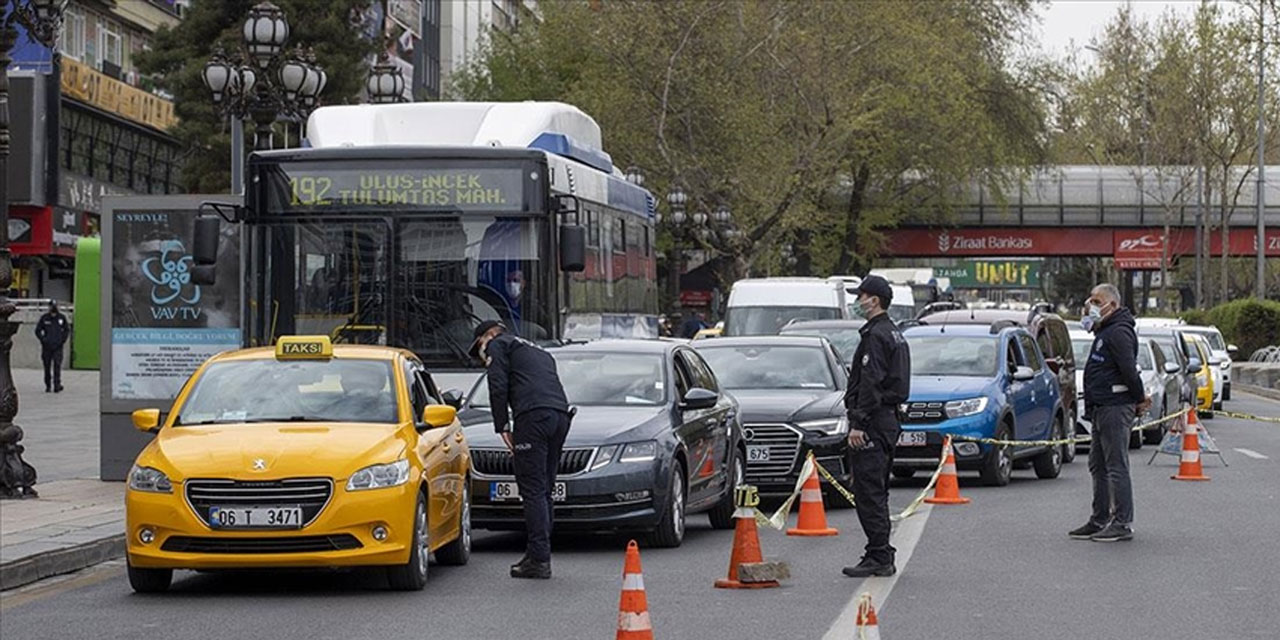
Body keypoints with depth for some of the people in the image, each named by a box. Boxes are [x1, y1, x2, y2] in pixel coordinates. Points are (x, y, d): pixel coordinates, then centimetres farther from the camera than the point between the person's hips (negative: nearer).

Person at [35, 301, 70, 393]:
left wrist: (63, 340, 2)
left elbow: (67, 330, 14)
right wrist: (43, 340, -5)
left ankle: (57, 385, -8)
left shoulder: (62, 318, 6)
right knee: (47, 367, 4)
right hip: (47, 347, 0)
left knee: (57, 365, -9)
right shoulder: (44, 318, 3)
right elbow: (38, 330, 7)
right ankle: (48, 386, 12)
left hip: (57, 347, 0)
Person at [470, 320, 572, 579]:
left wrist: (503, 426, 1)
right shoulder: (538, 352, 36)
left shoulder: (498, 345, 13)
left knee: (533, 491, -9)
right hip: (561, 415, 8)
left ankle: (539, 559, -13)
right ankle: (539, 555, 12)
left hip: (534, 416, -8)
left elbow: (498, 387, 0)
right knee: (543, 491, 12)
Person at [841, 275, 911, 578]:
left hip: (872, 423, -11)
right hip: (888, 420, 11)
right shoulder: (894, 334, 18)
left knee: (869, 492, -9)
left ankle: (879, 558, -10)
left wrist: (858, 424, -21)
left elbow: (871, 385, -21)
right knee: (877, 492, 15)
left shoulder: (876, 336, -14)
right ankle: (882, 556, 18)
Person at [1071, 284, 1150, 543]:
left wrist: (1139, 399, -11)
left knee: (1117, 467, -9)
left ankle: (1123, 524, -8)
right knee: (1098, 466, 14)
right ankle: (1100, 521, 21)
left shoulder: (1119, 332, -15)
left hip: (1115, 407, -11)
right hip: (1102, 408, 11)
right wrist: (1139, 398, 12)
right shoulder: (1105, 332, 20)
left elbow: (1129, 369, -22)